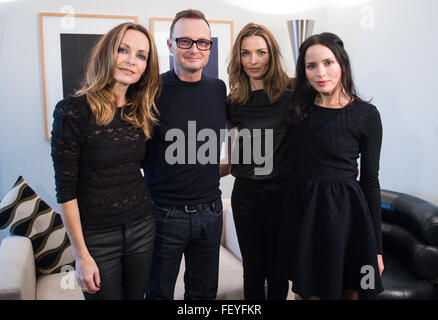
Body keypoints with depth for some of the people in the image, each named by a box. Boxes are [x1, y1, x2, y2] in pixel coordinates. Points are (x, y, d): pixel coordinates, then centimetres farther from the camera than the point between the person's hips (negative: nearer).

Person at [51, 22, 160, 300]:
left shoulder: (142, 112, 2)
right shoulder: (73, 110, -15)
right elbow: (66, 189, -13)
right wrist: (82, 254, -12)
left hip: (142, 227, 5)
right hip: (97, 235, -4)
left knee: (137, 295, 18)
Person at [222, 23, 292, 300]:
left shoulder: (292, 96, -8)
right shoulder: (235, 103, 4)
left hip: (281, 193, -3)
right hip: (246, 194, 3)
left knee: (277, 270, 11)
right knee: (253, 270, 15)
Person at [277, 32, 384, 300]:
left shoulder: (365, 114, -8)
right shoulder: (299, 108, 3)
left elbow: (370, 180, -4)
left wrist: (377, 247, -2)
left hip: (343, 211, -3)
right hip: (302, 208, 3)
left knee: (348, 291, 11)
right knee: (312, 291, 15)